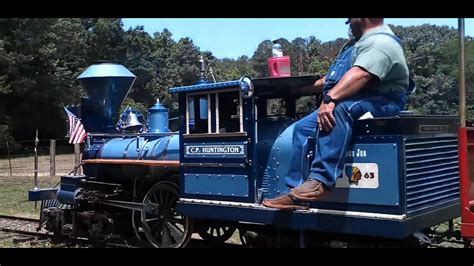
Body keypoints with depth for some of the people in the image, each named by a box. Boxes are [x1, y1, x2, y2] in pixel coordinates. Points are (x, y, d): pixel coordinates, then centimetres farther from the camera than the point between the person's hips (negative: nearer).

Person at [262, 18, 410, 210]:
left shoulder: (380, 42, -11)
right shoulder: (358, 42, 23)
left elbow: (359, 75, -29)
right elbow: (337, 77, 27)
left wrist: (330, 98, -38)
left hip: (380, 102, -10)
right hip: (348, 101, 10)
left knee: (339, 108, -39)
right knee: (303, 128, -6)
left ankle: (321, 180, -43)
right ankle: (296, 192, -13)